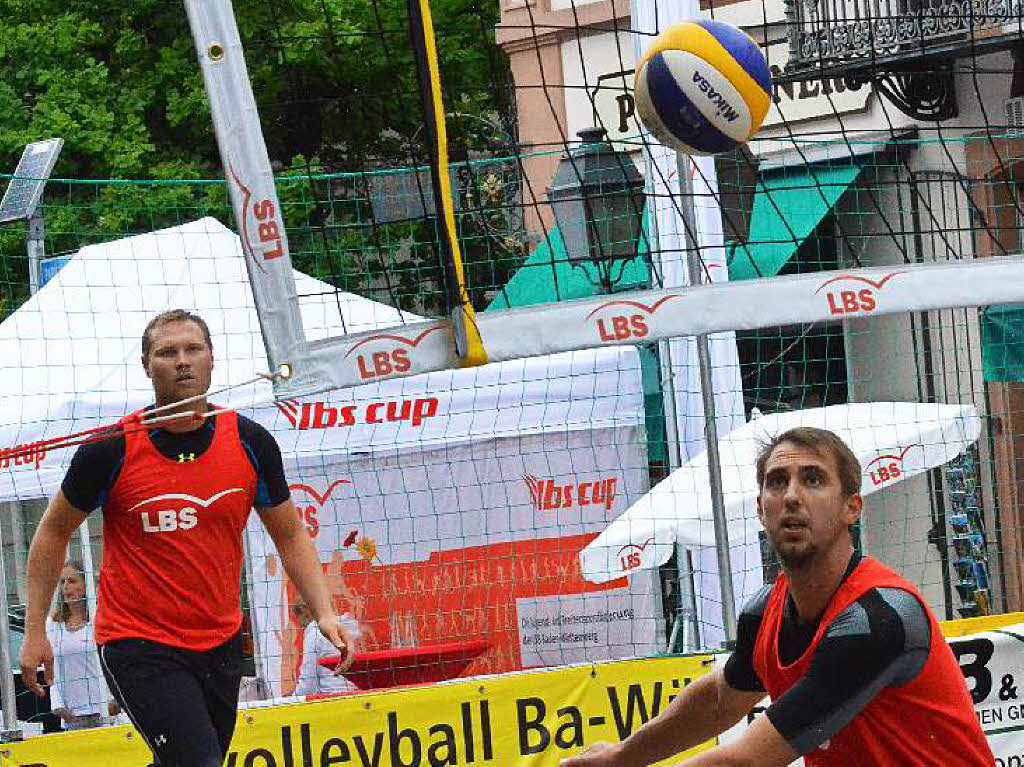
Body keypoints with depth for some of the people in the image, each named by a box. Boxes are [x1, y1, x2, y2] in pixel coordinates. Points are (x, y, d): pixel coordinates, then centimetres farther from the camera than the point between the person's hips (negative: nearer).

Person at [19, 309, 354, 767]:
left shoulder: (251, 444, -1)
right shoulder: (113, 450, -10)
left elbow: (289, 536, 12)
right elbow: (54, 531, 5)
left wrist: (324, 613, -1)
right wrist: (35, 630, 2)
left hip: (221, 643, 5)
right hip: (136, 645, -4)